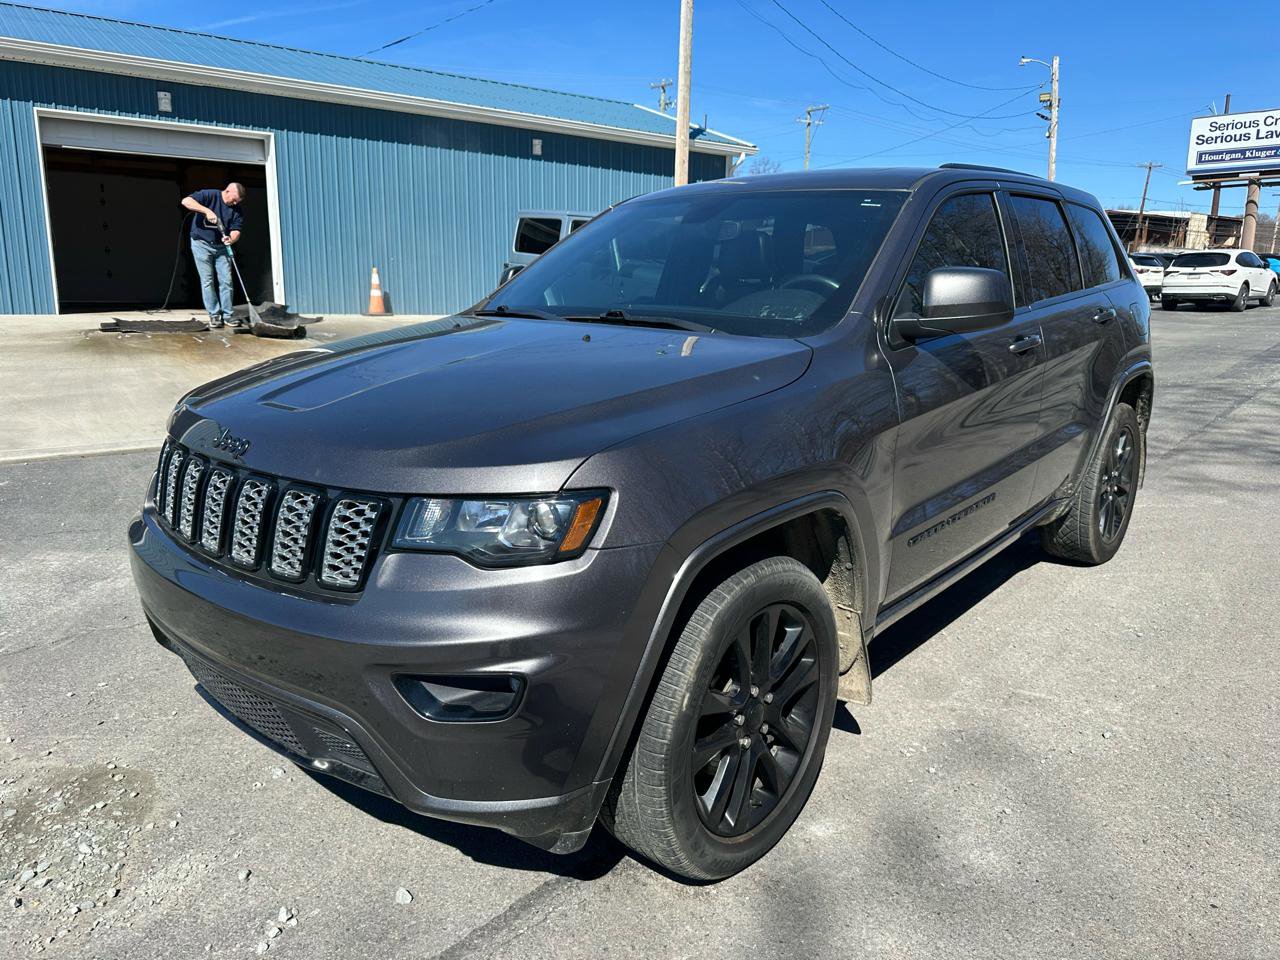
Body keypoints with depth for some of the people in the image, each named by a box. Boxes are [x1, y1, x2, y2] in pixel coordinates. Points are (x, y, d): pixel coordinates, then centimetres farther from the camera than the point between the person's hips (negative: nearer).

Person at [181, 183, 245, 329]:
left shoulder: (237, 210, 0)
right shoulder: (210, 195, -10)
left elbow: (236, 230, -7)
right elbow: (186, 201, -21)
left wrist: (231, 239, -30)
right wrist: (207, 211, -30)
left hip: (221, 247, 4)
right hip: (202, 244, -3)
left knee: (226, 281, -2)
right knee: (207, 281, -2)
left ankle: (227, 314, 6)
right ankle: (214, 315, 3)